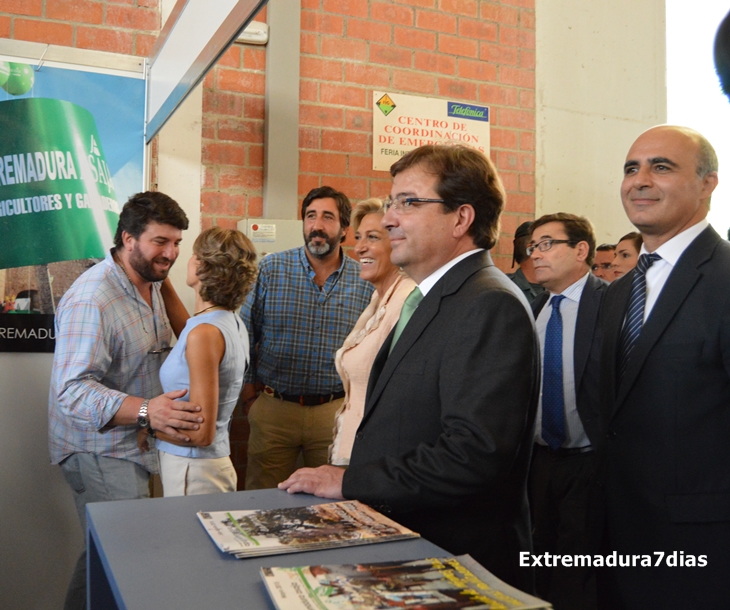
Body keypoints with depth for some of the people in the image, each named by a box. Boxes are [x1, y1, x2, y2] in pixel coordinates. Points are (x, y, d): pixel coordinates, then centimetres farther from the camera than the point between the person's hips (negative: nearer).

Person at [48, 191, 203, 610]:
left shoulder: (150, 283, 10)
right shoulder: (92, 300, -23)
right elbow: (73, 390, -29)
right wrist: (145, 411, -40)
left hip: (134, 445, 9)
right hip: (100, 453, -9)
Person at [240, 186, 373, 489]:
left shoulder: (365, 282, 0)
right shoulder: (270, 270, -2)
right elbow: (245, 335, 1)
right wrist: (249, 393, 0)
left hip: (336, 411, 1)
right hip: (274, 407, 0)